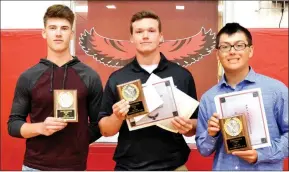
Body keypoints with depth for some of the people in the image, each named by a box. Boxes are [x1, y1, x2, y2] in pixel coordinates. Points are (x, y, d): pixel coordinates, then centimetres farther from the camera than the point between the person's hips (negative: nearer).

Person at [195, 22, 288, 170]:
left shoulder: (276, 89, -9)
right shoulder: (208, 98, -1)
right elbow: (203, 150, 4)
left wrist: (262, 154, -17)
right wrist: (211, 135, -14)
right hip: (222, 168, 2)